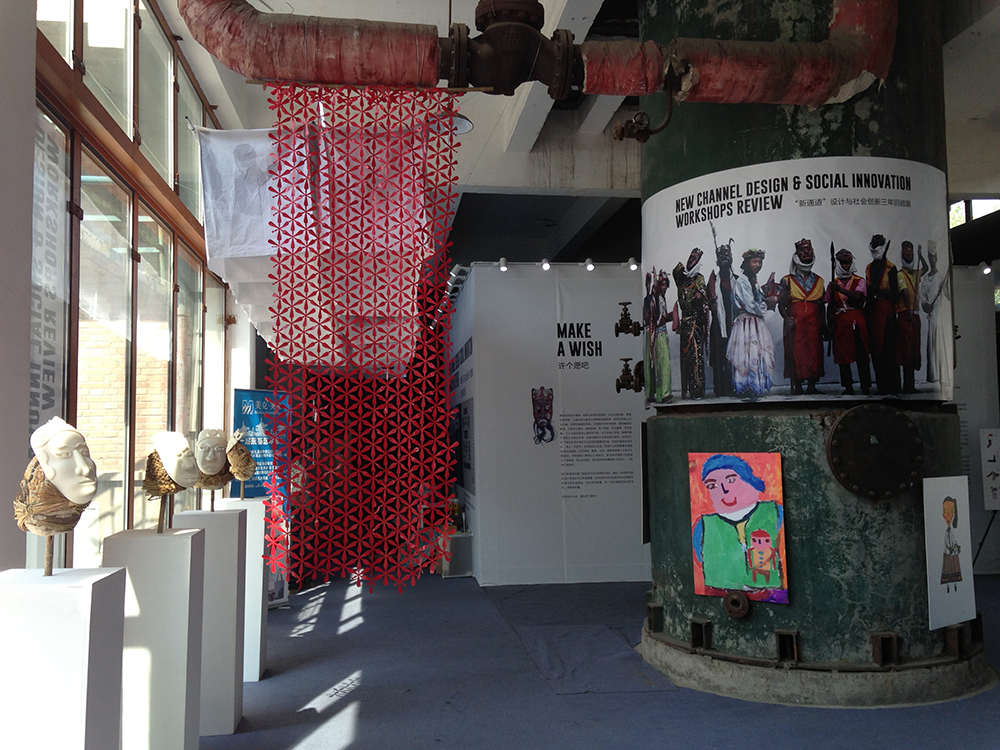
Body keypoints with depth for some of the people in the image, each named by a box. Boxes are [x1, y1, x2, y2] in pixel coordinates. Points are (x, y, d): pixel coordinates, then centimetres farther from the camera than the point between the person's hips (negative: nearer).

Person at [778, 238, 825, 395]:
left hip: (814, 324, 2)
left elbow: (822, 305, 17)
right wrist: (786, 318, -13)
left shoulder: (819, 281, 16)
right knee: (796, 352, -6)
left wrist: (824, 326, 11)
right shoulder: (788, 281, 8)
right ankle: (797, 386, -2)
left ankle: (811, 386, 6)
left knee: (814, 352, -1)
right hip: (795, 324, -2)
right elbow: (781, 304, 5)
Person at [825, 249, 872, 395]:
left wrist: (840, 289, -26)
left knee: (861, 355, -5)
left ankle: (866, 387, -1)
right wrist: (829, 323, 2)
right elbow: (830, 305, 15)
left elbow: (858, 296, -15)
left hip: (856, 322, -2)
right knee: (842, 355, 1)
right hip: (840, 322, 2)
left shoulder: (859, 281, 5)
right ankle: (848, 387, 8)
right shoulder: (833, 284, 13)